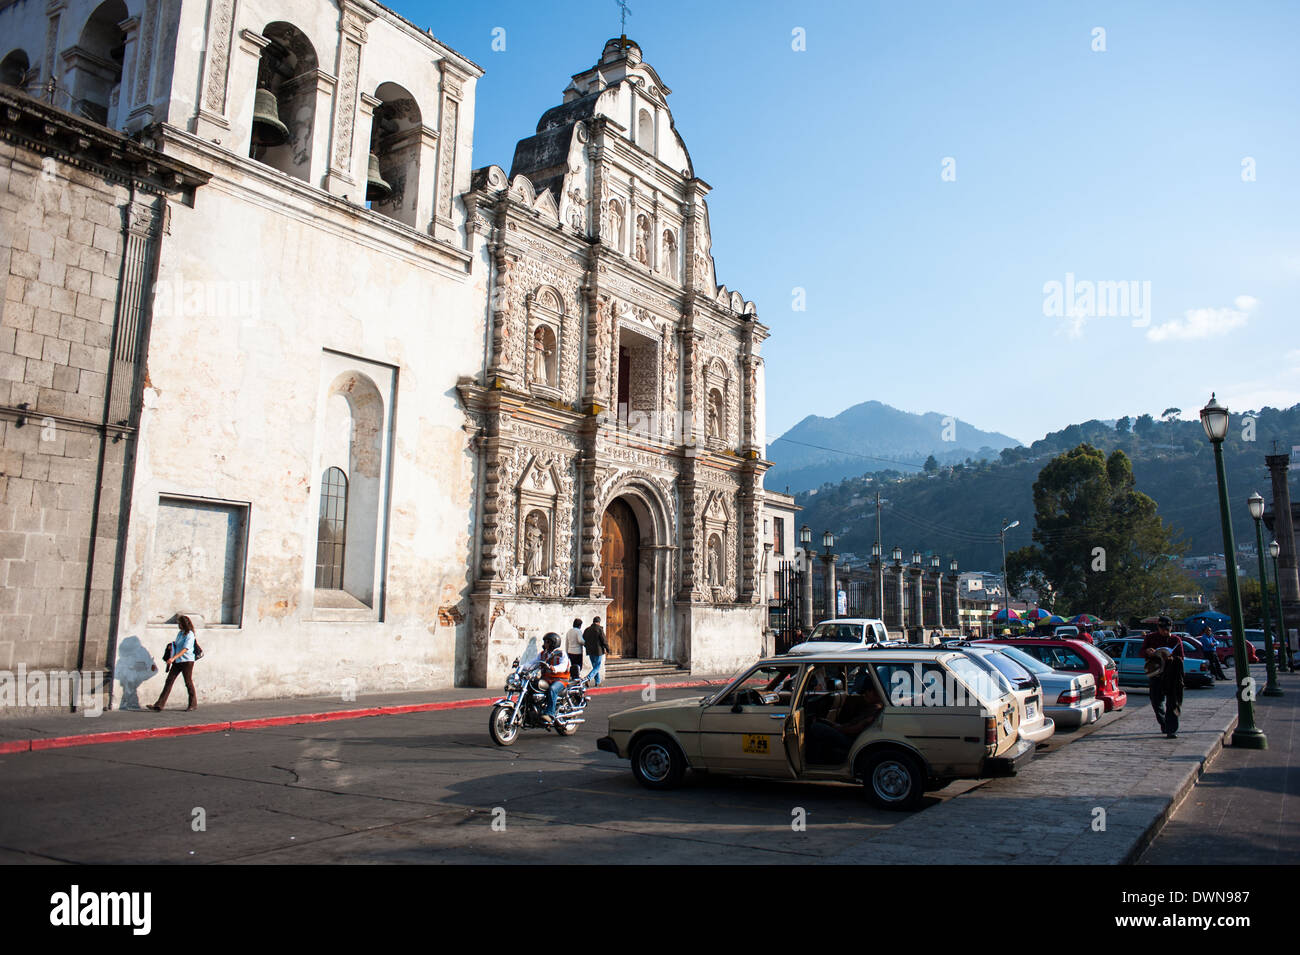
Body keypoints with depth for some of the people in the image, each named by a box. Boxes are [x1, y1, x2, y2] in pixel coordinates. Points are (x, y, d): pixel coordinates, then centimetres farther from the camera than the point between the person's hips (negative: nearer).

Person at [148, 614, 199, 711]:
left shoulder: (189, 635, -13)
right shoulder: (180, 633, 13)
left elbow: (185, 649, -21)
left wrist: (173, 658, -28)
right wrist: (171, 646, 3)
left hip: (187, 661, -8)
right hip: (177, 661, 8)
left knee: (188, 682, 2)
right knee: (169, 681, 2)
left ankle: (193, 704, 15)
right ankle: (159, 705, 1)